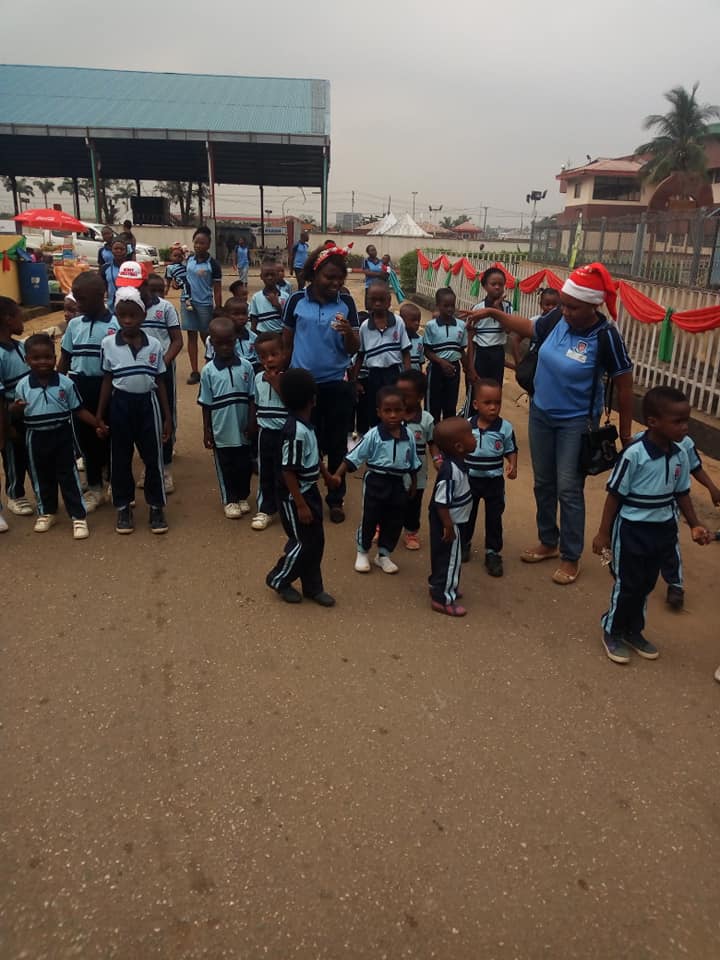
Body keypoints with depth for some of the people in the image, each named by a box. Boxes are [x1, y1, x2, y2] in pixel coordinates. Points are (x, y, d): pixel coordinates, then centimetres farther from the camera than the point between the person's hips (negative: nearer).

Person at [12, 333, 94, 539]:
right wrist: (15, 408, -19)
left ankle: (78, 516, 9)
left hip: (62, 435, -2)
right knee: (41, 476, 16)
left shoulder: (65, 383, -9)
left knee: (68, 475, 3)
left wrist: (98, 424, -11)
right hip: (36, 438, 2)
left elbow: (78, 410, -3)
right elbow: (17, 413, 4)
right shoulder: (22, 386, -5)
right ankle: (47, 512, 33)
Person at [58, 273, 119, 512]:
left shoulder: (115, 325, -9)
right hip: (79, 388, 5)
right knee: (86, 439, 12)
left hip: (106, 387, -4)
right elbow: (64, 360, 10)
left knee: (108, 437, 7)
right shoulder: (74, 324, 4)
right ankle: (95, 488, 25)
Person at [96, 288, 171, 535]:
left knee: (153, 456, 5)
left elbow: (159, 382, 3)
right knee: (120, 457, 9)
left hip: (147, 403, 0)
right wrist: (99, 416, 2)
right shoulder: (108, 344, -3)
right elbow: (107, 381, 3)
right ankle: (123, 506, 24)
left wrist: (167, 416, 2)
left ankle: (156, 506, 18)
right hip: (120, 404, 0)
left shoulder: (154, 345, -2)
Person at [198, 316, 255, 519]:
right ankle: (229, 500, 28)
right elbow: (206, 404, -3)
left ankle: (243, 497, 34)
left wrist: (252, 425, -1)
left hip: (243, 430, 2)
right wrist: (206, 431, -1)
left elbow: (251, 399, 0)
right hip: (221, 431, -1)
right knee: (225, 468, 12)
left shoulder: (245, 367, -5)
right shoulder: (208, 371, -8)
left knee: (244, 465, 15)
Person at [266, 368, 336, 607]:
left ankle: (313, 587, 27)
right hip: (294, 496, -10)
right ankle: (278, 580, 24)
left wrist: (326, 475, 32)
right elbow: (288, 471, -25)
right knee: (302, 543, 2)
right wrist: (301, 505, -22)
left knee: (316, 541, 14)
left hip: (309, 491, 10)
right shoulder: (295, 431, -27)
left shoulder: (306, 425, 3)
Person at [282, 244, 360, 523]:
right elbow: (286, 343, 6)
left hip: (337, 385, 0)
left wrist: (348, 332, -23)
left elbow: (354, 350, -3)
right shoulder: (297, 300, -3)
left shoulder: (346, 303, -2)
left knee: (337, 444, 9)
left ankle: (335, 499, 24)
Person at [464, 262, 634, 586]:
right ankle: (548, 542, 35)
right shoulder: (557, 319, -8)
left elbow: (624, 384, -12)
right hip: (540, 414, 6)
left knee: (568, 490, 0)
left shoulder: (606, 337, -21)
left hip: (576, 422, -5)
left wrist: (625, 434, -8)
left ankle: (571, 557, 17)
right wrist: (492, 312, 5)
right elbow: (527, 327, 14)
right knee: (543, 483, 16)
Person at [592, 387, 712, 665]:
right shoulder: (634, 454, -22)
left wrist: (694, 525, 3)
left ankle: (633, 631, 37)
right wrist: (603, 532, -12)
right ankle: (612, 632, 28)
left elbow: (682, 493, 10)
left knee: (646, 584, 19)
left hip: (663, 530, 6)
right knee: (627, 585, 7)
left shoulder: (680, 455, -3)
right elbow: (615, 495, -16)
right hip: (632, 530, -6)